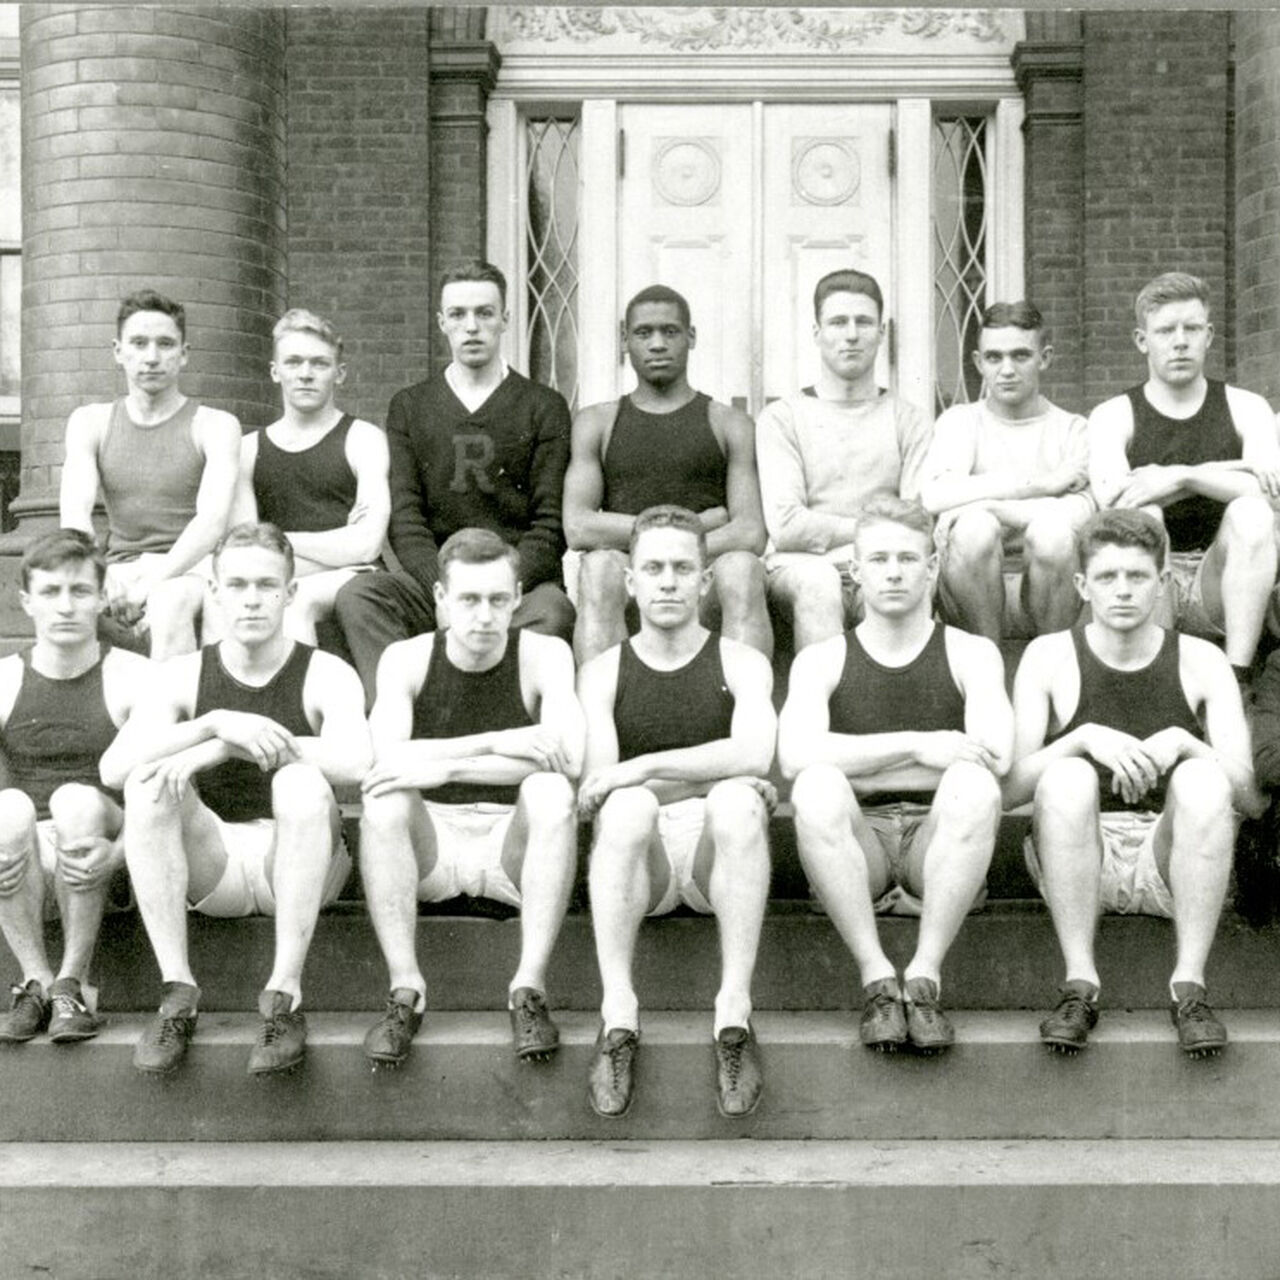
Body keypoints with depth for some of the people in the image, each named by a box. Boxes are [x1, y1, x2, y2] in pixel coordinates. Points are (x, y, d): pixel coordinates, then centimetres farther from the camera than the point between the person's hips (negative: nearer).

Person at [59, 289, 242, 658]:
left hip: (189, 568, -3)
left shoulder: (215, 426, 3)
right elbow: (74, 514, -1)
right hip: (121, 568, 3)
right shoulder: (90, 422, 13)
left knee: (170, 604, -38)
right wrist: (102, 580, -23)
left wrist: (152, 585, -28)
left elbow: (212, 519, -12)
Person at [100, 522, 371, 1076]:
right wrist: (217, 723, -28)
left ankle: (285, 993, -30)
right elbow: (113, 767, -13)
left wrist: (222, 748, -24)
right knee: (147, 782, -22)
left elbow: (355, 761, -25)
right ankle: (178, 988, -24)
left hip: (297, 866, -2)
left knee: (302, 781, -31)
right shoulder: (185, 676, 4)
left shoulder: (325, 675, -3)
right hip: (213, 872, 2)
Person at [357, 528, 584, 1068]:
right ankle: (405, 989, -29)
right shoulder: (406, 658, -2)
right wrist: (500, 744, -24)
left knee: (550, 790, -30)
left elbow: (569, 755, -23)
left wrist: (446, 765, -27)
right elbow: (389, 755, -20)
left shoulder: (543, 655, -5)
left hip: (512, 843, -1)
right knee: (385, 795, -28)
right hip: (429, 844, 1)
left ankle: (529, 987, -31)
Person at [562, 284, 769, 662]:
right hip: (629, 587, 0)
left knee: (741, 568, -33)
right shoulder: (596, 423, 18)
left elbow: (752, 533, 2)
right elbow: (577, 528, 2)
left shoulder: (729, 425, 17)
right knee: (600, 567, -33)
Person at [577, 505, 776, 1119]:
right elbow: (598, 782, -2)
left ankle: (734, 1011, -36)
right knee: (628, 806, -33)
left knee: (736, 803, -32)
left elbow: (753, 752, -10)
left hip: (715, 858, 0)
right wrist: (716, 776, -9)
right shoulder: (603, 672, 13)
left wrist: (642, 768, -15)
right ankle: (618, 1015, -39)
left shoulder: (741, 664, 11)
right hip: (641, 862, 0)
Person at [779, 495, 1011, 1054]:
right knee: (816, 789, -32)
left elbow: (996, 755, -10)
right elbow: (795, 755, -10)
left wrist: (856, 767, -9)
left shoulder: (970, 653, 10)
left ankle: (924, 978, -29)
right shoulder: (822, 661, 11)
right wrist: (917, 745, -18)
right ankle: (876, 979, -29)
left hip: (940, 838, 0)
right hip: (859, 836, 0)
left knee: (973, 786, -33)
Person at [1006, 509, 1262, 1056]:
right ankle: (1080, 984, -28)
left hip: (1166, 860, 1)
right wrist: (1085, 739, -24)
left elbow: (1251, 795, -5)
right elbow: (1008, 788, -8)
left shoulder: (1200, 662, 3)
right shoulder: (1050, 657, 2)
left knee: (1202, 778, -28)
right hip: (1080, 862, -1)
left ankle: (1189, 985, -28)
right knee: (1066, 777, -30)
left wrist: (1182, 742, -22)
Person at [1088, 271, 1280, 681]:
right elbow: (1111, 497, -13)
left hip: (1217, 592, 1)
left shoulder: (1245, 408, 11)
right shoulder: (1113, 416, 8)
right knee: (1142, 514, -28)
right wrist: (1228, 471, -13)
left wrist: (1182, 477, -22)